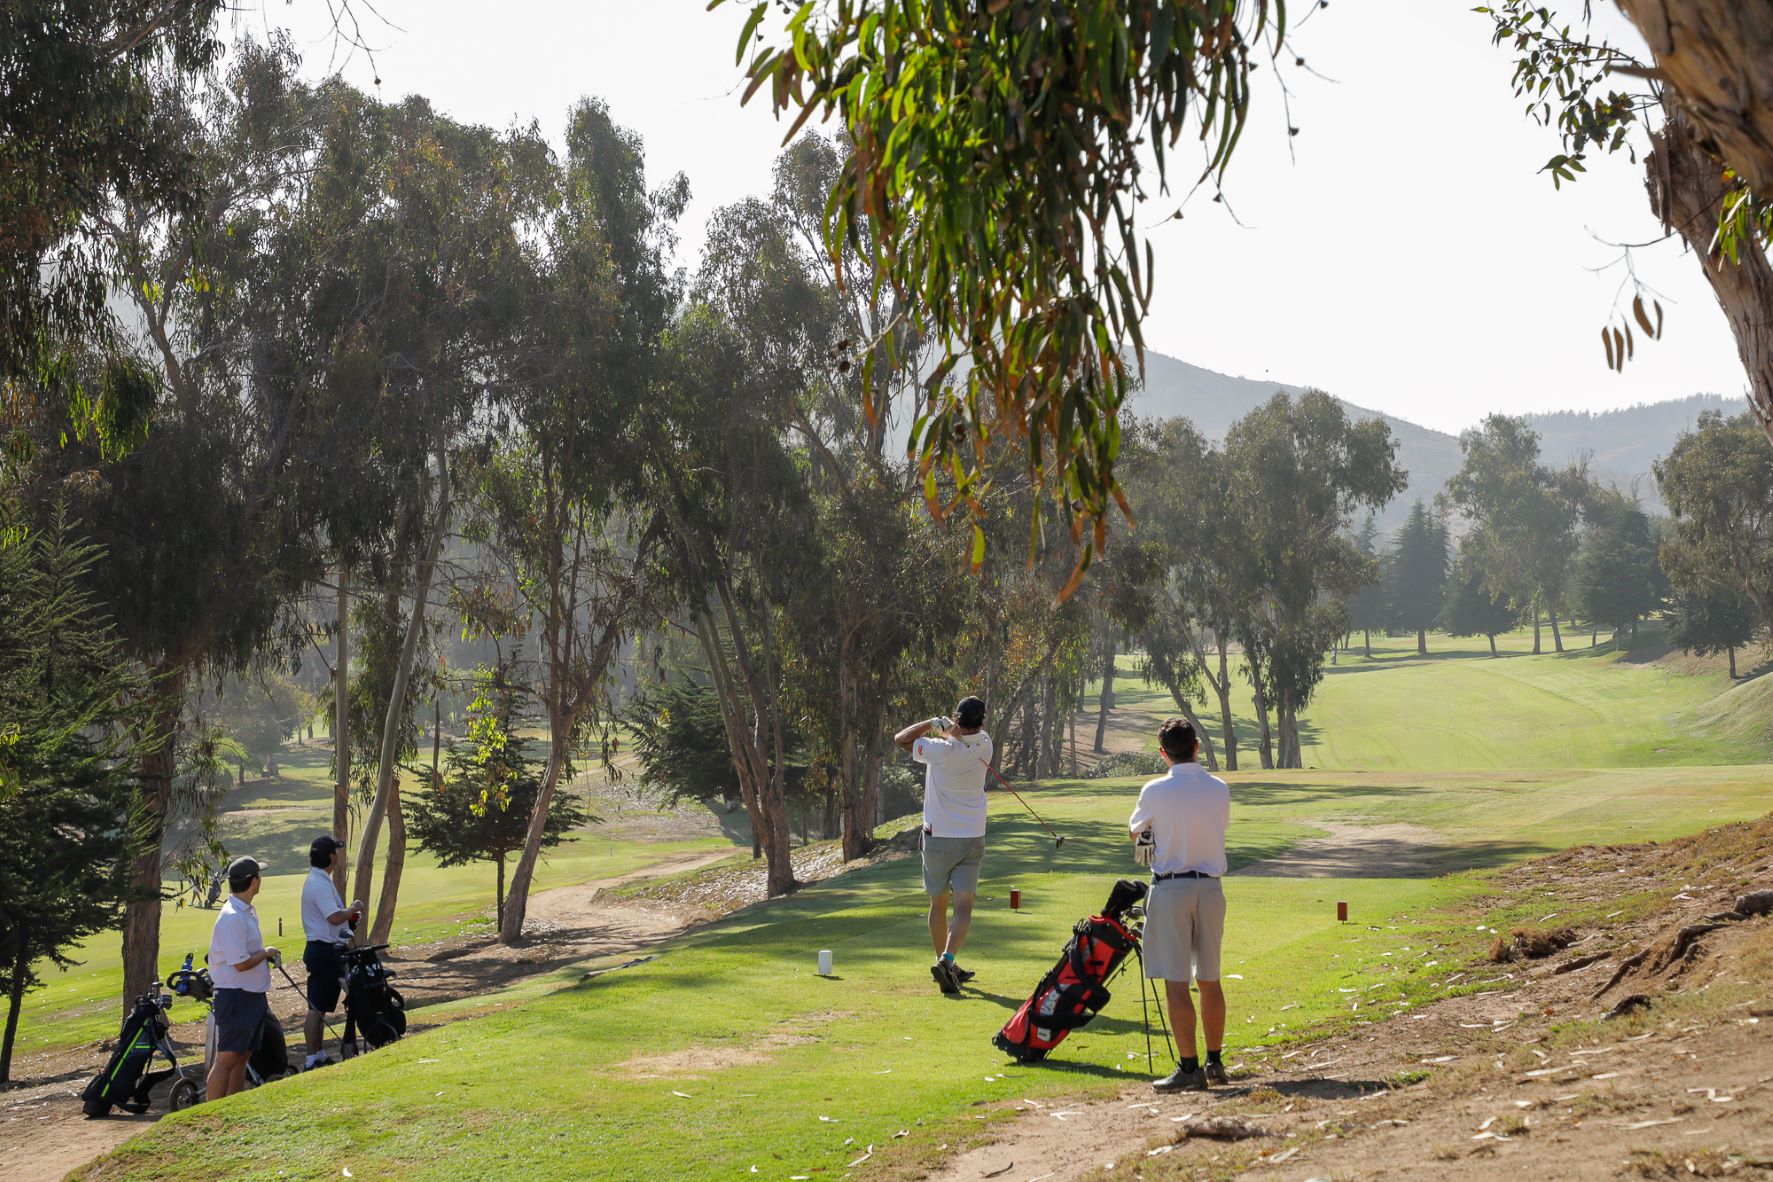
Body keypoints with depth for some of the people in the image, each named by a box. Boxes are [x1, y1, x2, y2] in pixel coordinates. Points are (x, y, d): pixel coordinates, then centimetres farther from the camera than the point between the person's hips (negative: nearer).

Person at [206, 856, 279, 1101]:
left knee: (242, 1057, 14)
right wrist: (266, 953, -7)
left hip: (252, 996, 10)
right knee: (226, 1059, -8)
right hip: (236, 997, -10)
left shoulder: (247, 912, 12)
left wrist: (267, 954, 7)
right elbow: (241, 963, -23)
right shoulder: (232, 917, -20)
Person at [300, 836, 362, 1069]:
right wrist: (353, 908, -12)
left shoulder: (319, 880, 14)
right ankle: (312, 1060, -2)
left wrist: (349, 914, 11)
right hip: (324, 951, -11)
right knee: (316, 1007, -5)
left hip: (326, 950, 11)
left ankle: (319, 1056, 23)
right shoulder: (319, 884, -19)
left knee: (320, 1007, 15)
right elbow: (334, 917, -28)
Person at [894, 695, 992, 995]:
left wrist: (931, 723, 4)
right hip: (972, 838, 1)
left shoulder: (942, 750, -17)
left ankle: (946, 964, 25)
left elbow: (901, 738, -3)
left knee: (939, 903, 15)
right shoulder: (985, 747, -7)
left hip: (938, 837, -1)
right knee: (963, 906, -5)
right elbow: (970, 735, 18)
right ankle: (947, 960, -25)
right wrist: (949, 730, 4)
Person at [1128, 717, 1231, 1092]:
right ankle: (1215, 1062, 21)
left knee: (1176, 982, -3)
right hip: (1211, 887, 4)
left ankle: (1189, 1068, -5)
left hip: (1171, 888, -4)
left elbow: (1134, 832, 8)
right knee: (1209, 979, 14)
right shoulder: (1219, 789, 1)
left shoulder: (1155, 791, -9)